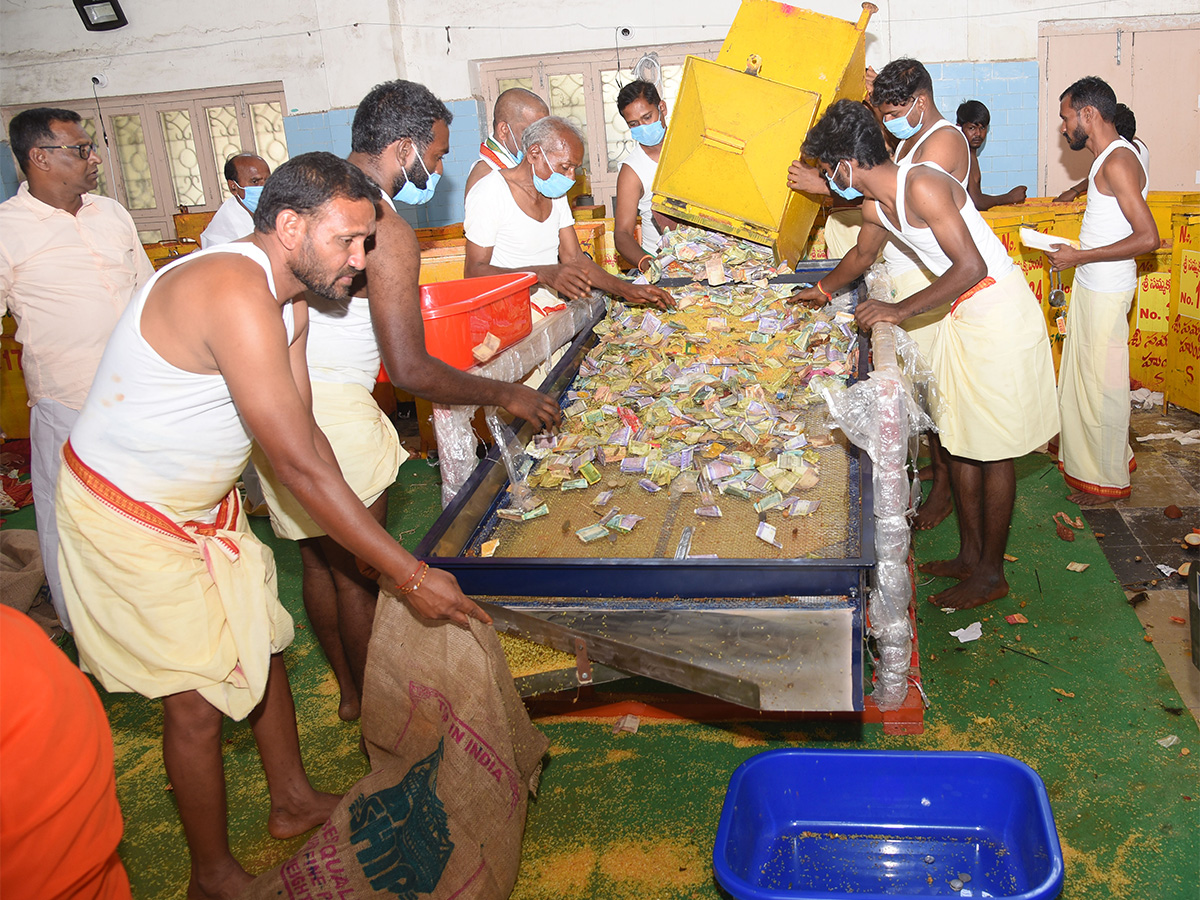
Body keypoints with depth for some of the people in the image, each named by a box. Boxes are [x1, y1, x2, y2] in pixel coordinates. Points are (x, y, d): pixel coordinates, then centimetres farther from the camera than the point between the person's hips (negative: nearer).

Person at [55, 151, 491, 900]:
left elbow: (306, 437, 0)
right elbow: (299, 463, -33)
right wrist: (409, 575, -28)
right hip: (129, 520, -9)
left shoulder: (289, 296, 0)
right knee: (199, 698, 0)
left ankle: (294, 801, 39)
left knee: (262, 643, 18)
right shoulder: (233, 292, -31)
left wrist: (385, 554, -5)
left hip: (205, 503, 9)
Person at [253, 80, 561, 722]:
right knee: (358, 572, 7)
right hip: (331, 412, -9)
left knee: (320, 560, 20)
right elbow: (409, 370, -21)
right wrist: (506, 396, -10)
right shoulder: (386, 230, -17)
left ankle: (349, 692, 38)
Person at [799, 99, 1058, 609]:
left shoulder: (922, 185, -23)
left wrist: (900, 311, -23)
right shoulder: (876, 207, 5)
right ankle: (970, 554, 28)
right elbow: (862, 255, 28)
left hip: (1000, 314, -9)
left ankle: (991, 574, 13)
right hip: (963, 316, 9)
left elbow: (972, 267, -26)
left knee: (993, 449, 0)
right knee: (959, 439, 14)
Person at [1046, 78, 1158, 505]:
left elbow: (1148, 237, -26)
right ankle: (1085, 458, 31)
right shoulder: (1108, 158, 11)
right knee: (1083, 374, 18)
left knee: (1102, 383, 1)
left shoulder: (1118, 162, -20)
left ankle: (1108, 479, 14)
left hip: (1106, 292, -10)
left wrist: (1079, 257, -23)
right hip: (1090, 285, 10)